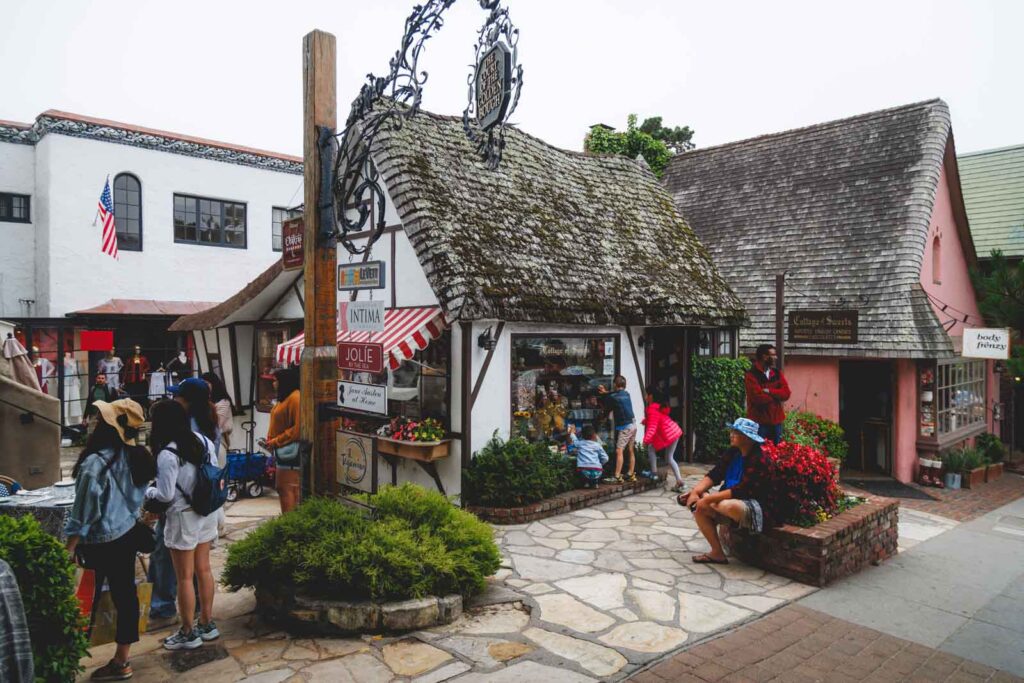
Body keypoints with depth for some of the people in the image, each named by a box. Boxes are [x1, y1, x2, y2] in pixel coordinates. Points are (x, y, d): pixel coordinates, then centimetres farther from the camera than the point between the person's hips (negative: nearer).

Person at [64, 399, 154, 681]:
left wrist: (69, 549, -7)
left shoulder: (95, 463, -22)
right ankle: (122, 660, 24)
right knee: (125, 594, 12)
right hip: (126, 535, 7)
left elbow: (84, 512, -16)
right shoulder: (133, 455, -2)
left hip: (100, 542, -6)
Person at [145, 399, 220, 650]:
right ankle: (207, 624, 30)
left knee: (185, 577, 7)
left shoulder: (167, 454, -21)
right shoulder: (203, 441, -2)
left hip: (183, 517, -7)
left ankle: (188, 634, 20)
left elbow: (166, 495, -17)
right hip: (206, 513, 7)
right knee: (204, 569, 17)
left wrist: (148, 492, 2)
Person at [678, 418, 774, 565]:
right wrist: (695, 492, -15)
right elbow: (715, 475, 1)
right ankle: (717, 553, -1)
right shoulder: (732, 452, 4)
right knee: (699, 507, -8)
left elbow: (741, 490, -25)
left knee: (727, 505, -38)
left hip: (755, 507, -9)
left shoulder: (757, 459, -20)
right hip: (730, 499, 9)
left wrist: (708, 499, -25)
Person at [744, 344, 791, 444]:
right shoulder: (751, 375, -10)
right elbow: (758, 397, -19)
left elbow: (786, 393, -2)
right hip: (759, 421, -6)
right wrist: (777, 396, -5)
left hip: (776, 420, 6)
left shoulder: (777, 374, 10)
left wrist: (769, 391, -16)